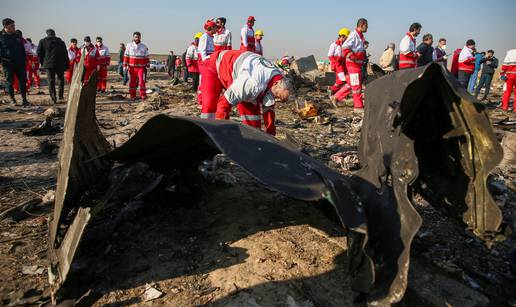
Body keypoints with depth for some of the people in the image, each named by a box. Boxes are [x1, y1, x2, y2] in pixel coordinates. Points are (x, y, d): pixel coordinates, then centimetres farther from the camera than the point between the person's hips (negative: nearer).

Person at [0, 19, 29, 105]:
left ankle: (24, 99, 4)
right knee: (10, 82, 4)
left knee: (23, 81, -1)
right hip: (8, 64, -3)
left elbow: (22, 49, 19)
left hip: (19, 63, 3)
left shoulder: (17, 37, 13)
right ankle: (12, 100, 11)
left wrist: (24, 60, 13)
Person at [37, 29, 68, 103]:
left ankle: (53, 98, -4)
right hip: (60, 64, 1)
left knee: (51, 81, 2)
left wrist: (42, 63, 14)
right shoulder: (61, 42, 11)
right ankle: (61, 95, 10)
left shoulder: (43, 41, 6)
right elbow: (65, 54, 10)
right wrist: (67, 65, 12)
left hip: (49, 64, -1)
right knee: (61, 79, 17)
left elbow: (39, 53, 3)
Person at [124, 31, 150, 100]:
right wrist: (125, 66, 1)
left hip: (141, 67, -1)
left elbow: (146, 58, 9)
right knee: (132, 82, 5)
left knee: (142, 81, -9)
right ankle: (132, 96, 13)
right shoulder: (129, 45, 4)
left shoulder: (144, 46, 6)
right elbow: (126, 56, 5)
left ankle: (143, 96, -3)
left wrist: (147, 67, 5)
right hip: (132, 67, 1)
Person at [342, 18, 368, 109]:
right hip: (353, 64, -10)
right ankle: (358, 105, 0)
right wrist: (352, 57, -26)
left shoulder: (360, 36, 17)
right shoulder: (354, 35, -13)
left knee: (350, 83, 14)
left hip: (358, 64, 10)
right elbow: (345, 47, -22)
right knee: (356, 85, -5)